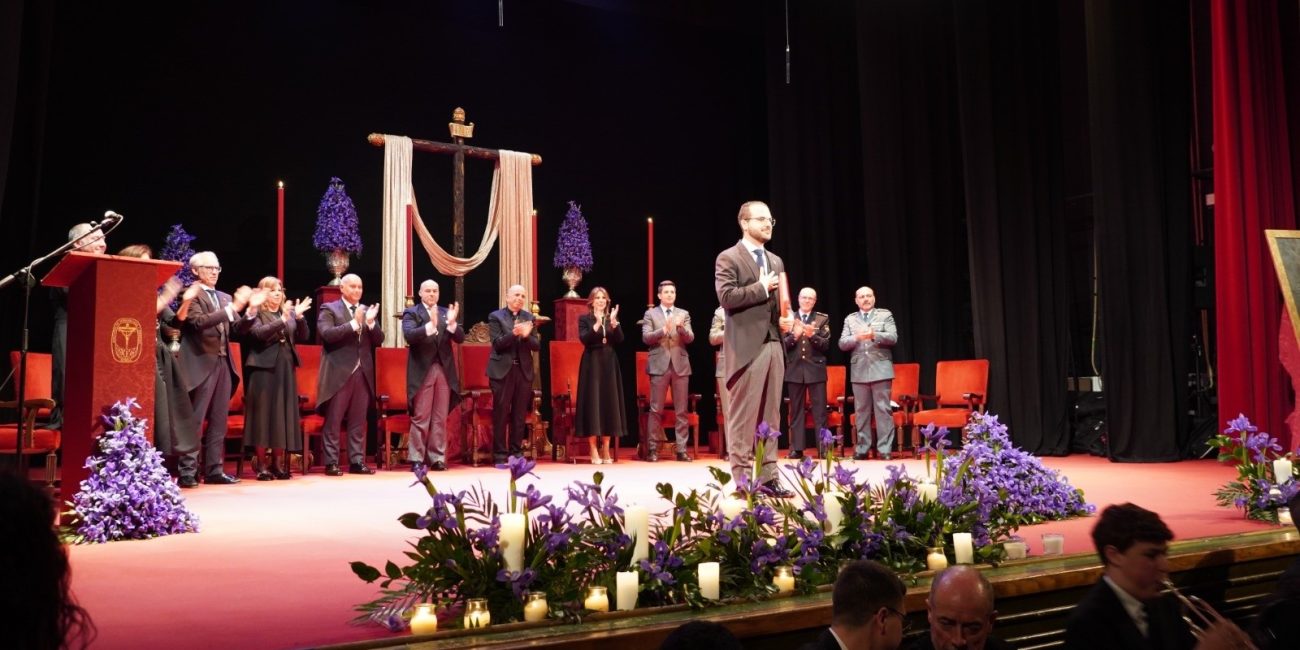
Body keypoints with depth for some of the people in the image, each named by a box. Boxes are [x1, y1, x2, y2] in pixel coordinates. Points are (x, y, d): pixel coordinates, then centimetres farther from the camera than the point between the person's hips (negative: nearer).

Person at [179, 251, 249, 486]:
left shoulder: (225, 298, 18)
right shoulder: (192, 294, -4)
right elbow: (200, 321, -19)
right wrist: (232, 308, -23)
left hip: (223, 363, 7)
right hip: (201, 363, -7)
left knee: (219, 421, 9)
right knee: (195, 420, -4)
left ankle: (214, 470, 14)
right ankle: (187, 471, 0)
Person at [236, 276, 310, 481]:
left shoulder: (289, 312, 12)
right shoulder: (256, 313, -1)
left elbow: (303, 336, 4)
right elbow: (259, 333, -18)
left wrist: (299, 317, -12)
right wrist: (282, 320, -24)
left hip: (286, 369, 5)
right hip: (263, 369, -5)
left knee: (283, 414, 5)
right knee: (263, 414, -4)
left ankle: (278, 463, 11)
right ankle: (261, 465, 1)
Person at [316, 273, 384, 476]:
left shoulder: (367, 310, 15)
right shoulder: (329, 309, 1)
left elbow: (379, 340, 8)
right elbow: (327, 334, -15)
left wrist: (370, 323, -10)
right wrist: (354, 323, -20)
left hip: (363, 373, 5)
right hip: (339, 373, -5)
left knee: (358, 421, 8)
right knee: (333, 420, 0)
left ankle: (357, 461, 12)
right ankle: (331, 463, 4)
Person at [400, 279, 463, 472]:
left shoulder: (446, 313, 13)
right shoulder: (411, 313, 1)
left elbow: (460, 338, 4)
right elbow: (409, 336, -16)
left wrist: (451, 323, -16)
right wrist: (430, 325, -31)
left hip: (444, 370, 4)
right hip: (422, 371, -4)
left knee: (440, 419, 7)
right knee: (420, 418, -2)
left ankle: (437, 458, 12)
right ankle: (417, 459, 4)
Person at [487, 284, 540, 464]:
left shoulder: (529, 317, 10)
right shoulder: (496, 316, 0)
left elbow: (537, 345, 5)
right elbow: (497, 344, -10)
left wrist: (526, 335, -15)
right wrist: (514, 333, -25)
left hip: (524, 370, 4)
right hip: (502, 370, -3)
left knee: (519, 415, 6)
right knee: (501, 413, 0)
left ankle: (516, 452, 14)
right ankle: (500, 454, 6)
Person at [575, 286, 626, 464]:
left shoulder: (612, 319, 11)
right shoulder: (584, 319, 1)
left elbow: (619, 340, -3)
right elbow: (584, 339, -14)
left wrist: (614, 322, -16)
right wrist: (597, 324, -23)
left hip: (609, 364, 4)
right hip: (592, 364, -4)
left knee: (609, 403, 4)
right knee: (592, 403, -5)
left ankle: (606, 450, 11)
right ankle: (593, 451, -1)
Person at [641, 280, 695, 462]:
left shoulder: (684, 314, 12)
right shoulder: (650, 314, 6)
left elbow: (690, 338, 1)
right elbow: (645, 337, -5)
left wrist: (681, 328, -19)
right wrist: (663, 330, -21)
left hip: (680, 365, 2)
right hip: (659, 365, -2)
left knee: (681, 410, 3)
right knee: (656, 409, -1)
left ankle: (682, 449, 6)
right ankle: (653, 449, 4)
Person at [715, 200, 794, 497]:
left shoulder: (776, 261, 20)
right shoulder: (728, 258, -2)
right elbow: (726, 297, -16)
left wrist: (785, 319, 5)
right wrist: (762, 287, -10)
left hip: (773, 345, 7)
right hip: (745, 347, -7)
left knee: (770, 416, 7)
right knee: (743, 417, -3)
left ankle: (767, 477, 13)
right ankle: (741, 479, 1)